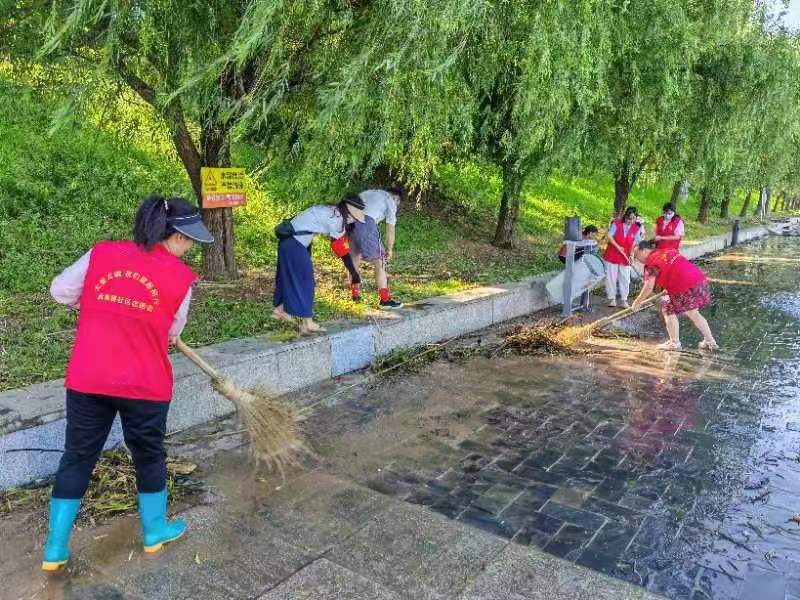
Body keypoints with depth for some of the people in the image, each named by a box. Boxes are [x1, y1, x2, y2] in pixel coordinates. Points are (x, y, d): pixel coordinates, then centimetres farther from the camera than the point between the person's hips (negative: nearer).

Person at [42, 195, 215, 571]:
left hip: (87, 379, 3)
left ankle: (55, 550, 27)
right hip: (144, 383, -2)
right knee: (149, 455, 18)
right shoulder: (181, 276, -8)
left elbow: (61, 291, 9)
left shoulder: (101, 253, -2)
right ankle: (155, 531, 37)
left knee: (77, 457, 17)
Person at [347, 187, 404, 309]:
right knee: (379, 262, 3)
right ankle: (385, 299, 4)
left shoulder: (370, 193, 33)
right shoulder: (391, 202, 15)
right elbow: (390, 230, 12)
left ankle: (355, 295, 34)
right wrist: (389, 250, 24)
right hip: (366, 223, -6)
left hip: (350, 221, 6)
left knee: (354, 259, 23)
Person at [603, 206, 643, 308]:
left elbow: (635, 243, 1)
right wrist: (618, 247, -21)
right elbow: (609, 236, -13)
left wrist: (631, 255, -9)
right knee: (611, 277, 4)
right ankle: (612, 298, 16)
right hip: (612, 255, -2)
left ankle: (624, 299, 16)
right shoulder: (616, 223, -9)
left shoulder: (636, 228, -1)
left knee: (625, 279, 6)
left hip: (626, 257, 2)